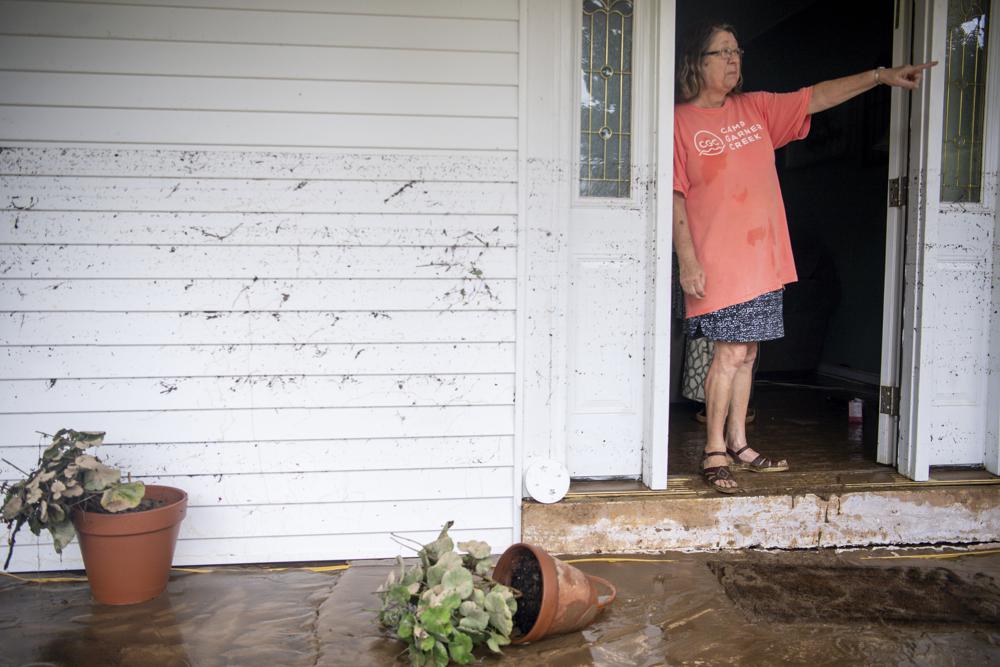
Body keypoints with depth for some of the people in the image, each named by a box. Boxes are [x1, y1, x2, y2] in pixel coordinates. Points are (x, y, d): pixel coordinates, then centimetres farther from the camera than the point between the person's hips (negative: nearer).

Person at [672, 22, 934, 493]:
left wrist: (880, 76, 4)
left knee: (745, 353, 10)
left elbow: (815, 98, 13)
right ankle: (715, 451, 2)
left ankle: (738, 444, 20)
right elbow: (674, 196, -8)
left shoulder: (756, 108, 14)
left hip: (763, 258, 6)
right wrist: (687, 259, -15)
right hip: (717, 261, -6)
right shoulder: (680, 121, -3)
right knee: (732, 352, -9)